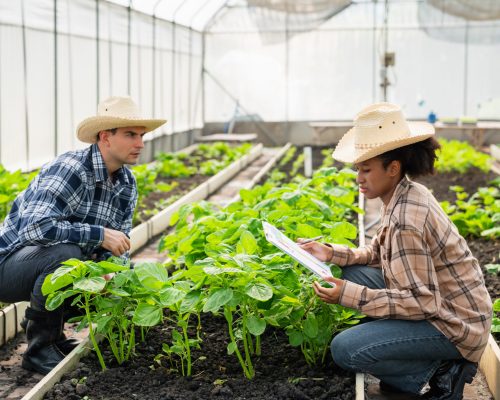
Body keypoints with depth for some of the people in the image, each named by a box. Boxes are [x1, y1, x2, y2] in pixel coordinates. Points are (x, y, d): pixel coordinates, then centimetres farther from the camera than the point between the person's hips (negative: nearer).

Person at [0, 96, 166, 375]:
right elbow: (34, 227, -36)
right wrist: (100, 235, -31)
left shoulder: (127, 183, 1)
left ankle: (53, 333, 11)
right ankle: (40, 347, -17)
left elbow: (122, 239, 6)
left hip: (62, 268, 8)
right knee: (65, 253, -35)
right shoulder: (70, 170, -25)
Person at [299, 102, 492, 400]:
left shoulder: (405, 220, -27)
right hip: (439, 302, 10)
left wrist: (349, 296, -26)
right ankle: (395, 359, 10)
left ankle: (442, 372, -4)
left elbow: (423, 302, -26)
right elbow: (379, 253, 13)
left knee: (344, 350, -16)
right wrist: (332, 253, 0)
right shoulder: (407, 194, 1)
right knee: (353, 273, 8)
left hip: (455, 326, -10)